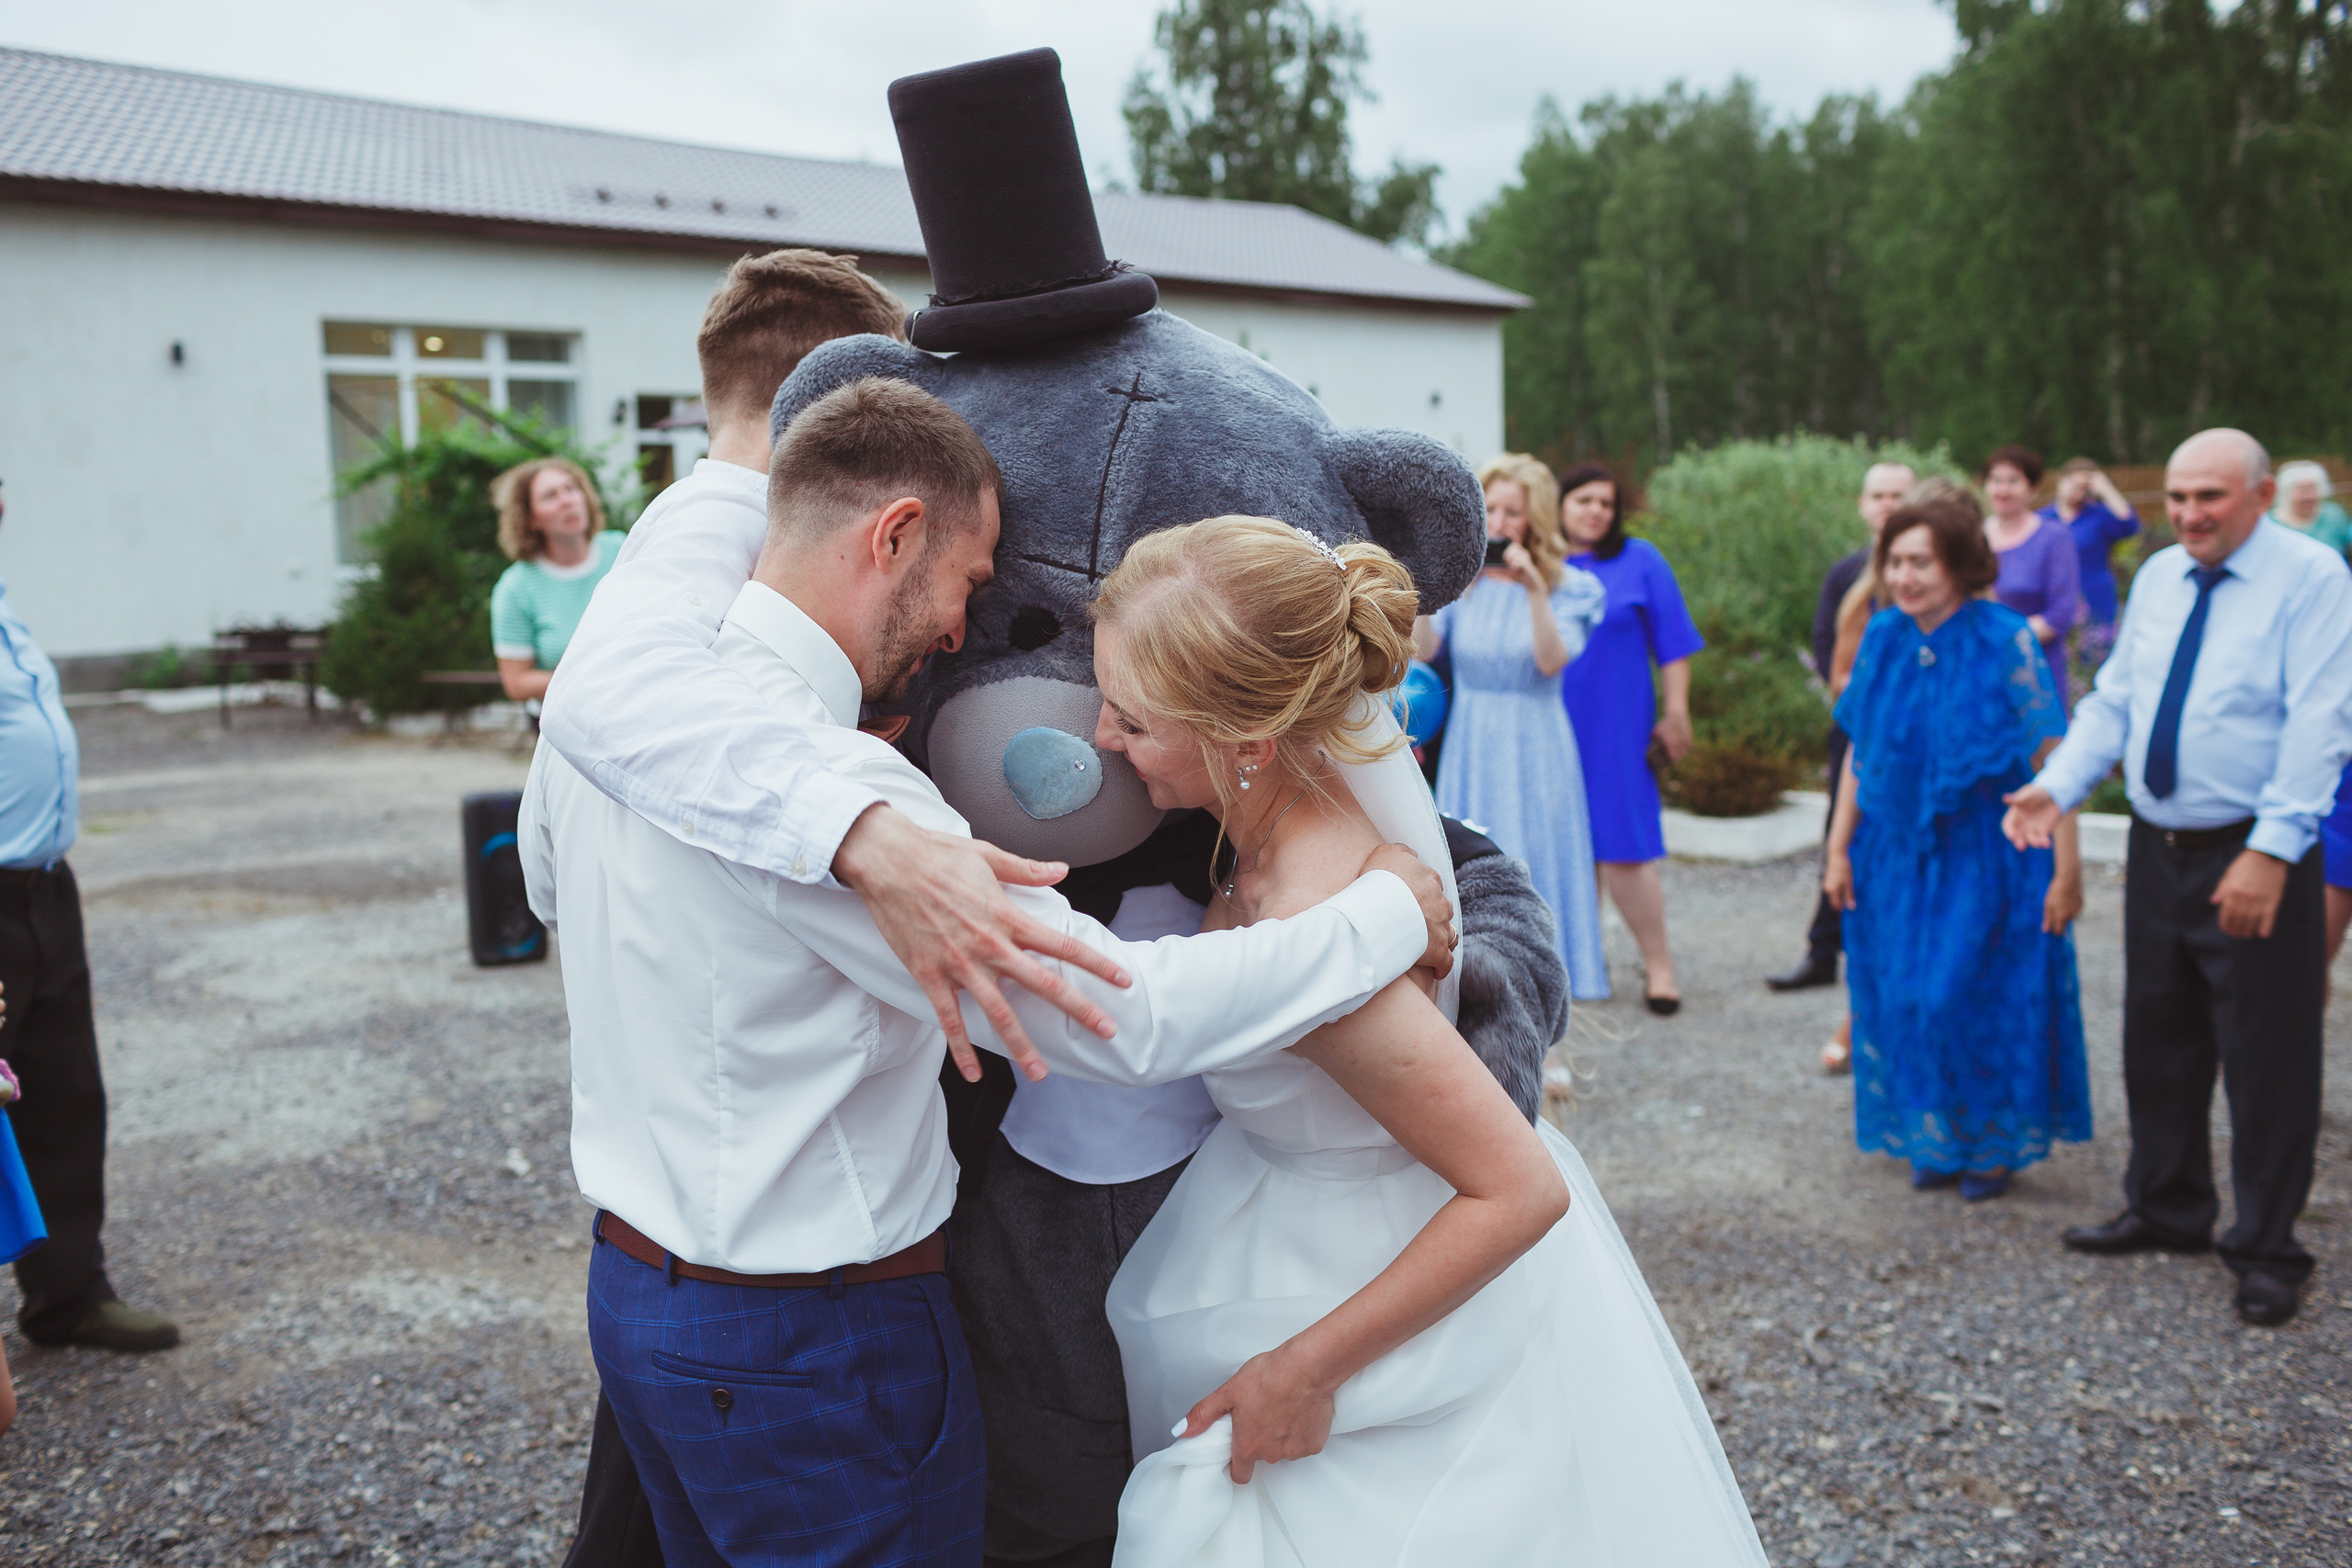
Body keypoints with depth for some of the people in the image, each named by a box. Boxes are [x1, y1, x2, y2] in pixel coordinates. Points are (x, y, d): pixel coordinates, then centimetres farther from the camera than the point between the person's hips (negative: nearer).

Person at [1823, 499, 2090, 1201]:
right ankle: (1936, 1140, 27)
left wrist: (2066, 869, -17)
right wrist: (1839, 848, 6)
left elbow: (2051, 762, -14)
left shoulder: (2005, 642, -14)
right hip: (1899, 854, 4)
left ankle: (1993, 1145, 21)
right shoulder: (1884, 639, 0)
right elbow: (1859, 752, 7)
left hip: (1987, 855, -4)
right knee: (1908, 1003, 9)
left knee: (1982, 1002, 1)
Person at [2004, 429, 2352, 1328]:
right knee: (2159, 1041, 17)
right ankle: (2167, 1209, 35)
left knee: (2267, 1061, 2)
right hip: (2157, 848, 7)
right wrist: (2057, 786, -5)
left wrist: (2270, 853, -26)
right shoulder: (2157, 577, 9)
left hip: (2255, 857, -7)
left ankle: (2266, 1251, 17)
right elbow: (2114, 699, 11)